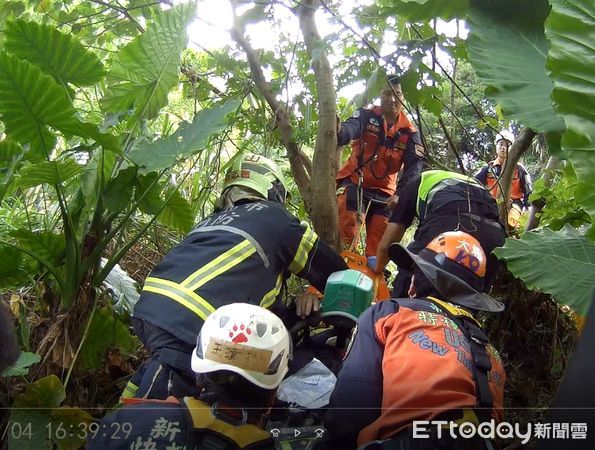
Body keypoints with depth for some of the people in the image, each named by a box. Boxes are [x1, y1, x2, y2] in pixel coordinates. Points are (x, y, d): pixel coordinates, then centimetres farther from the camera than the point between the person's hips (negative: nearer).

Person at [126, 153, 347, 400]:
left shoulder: (213, 220, 31)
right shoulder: (273, 216, 12)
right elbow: (336, 272, 23)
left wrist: (292, 314, 30)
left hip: (147, 306, 8)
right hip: (187, 323, -8)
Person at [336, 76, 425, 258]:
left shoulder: (410, 132, 2)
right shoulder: (366, 116, -3)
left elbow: (414, 166, -10)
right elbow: (350, 128, -26)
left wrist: (400, 194, -28)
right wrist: (338, 132, -52)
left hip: (384, 191, 3)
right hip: (354, 182, -3)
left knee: (379, 241, 2)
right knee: (347, 231, -17)